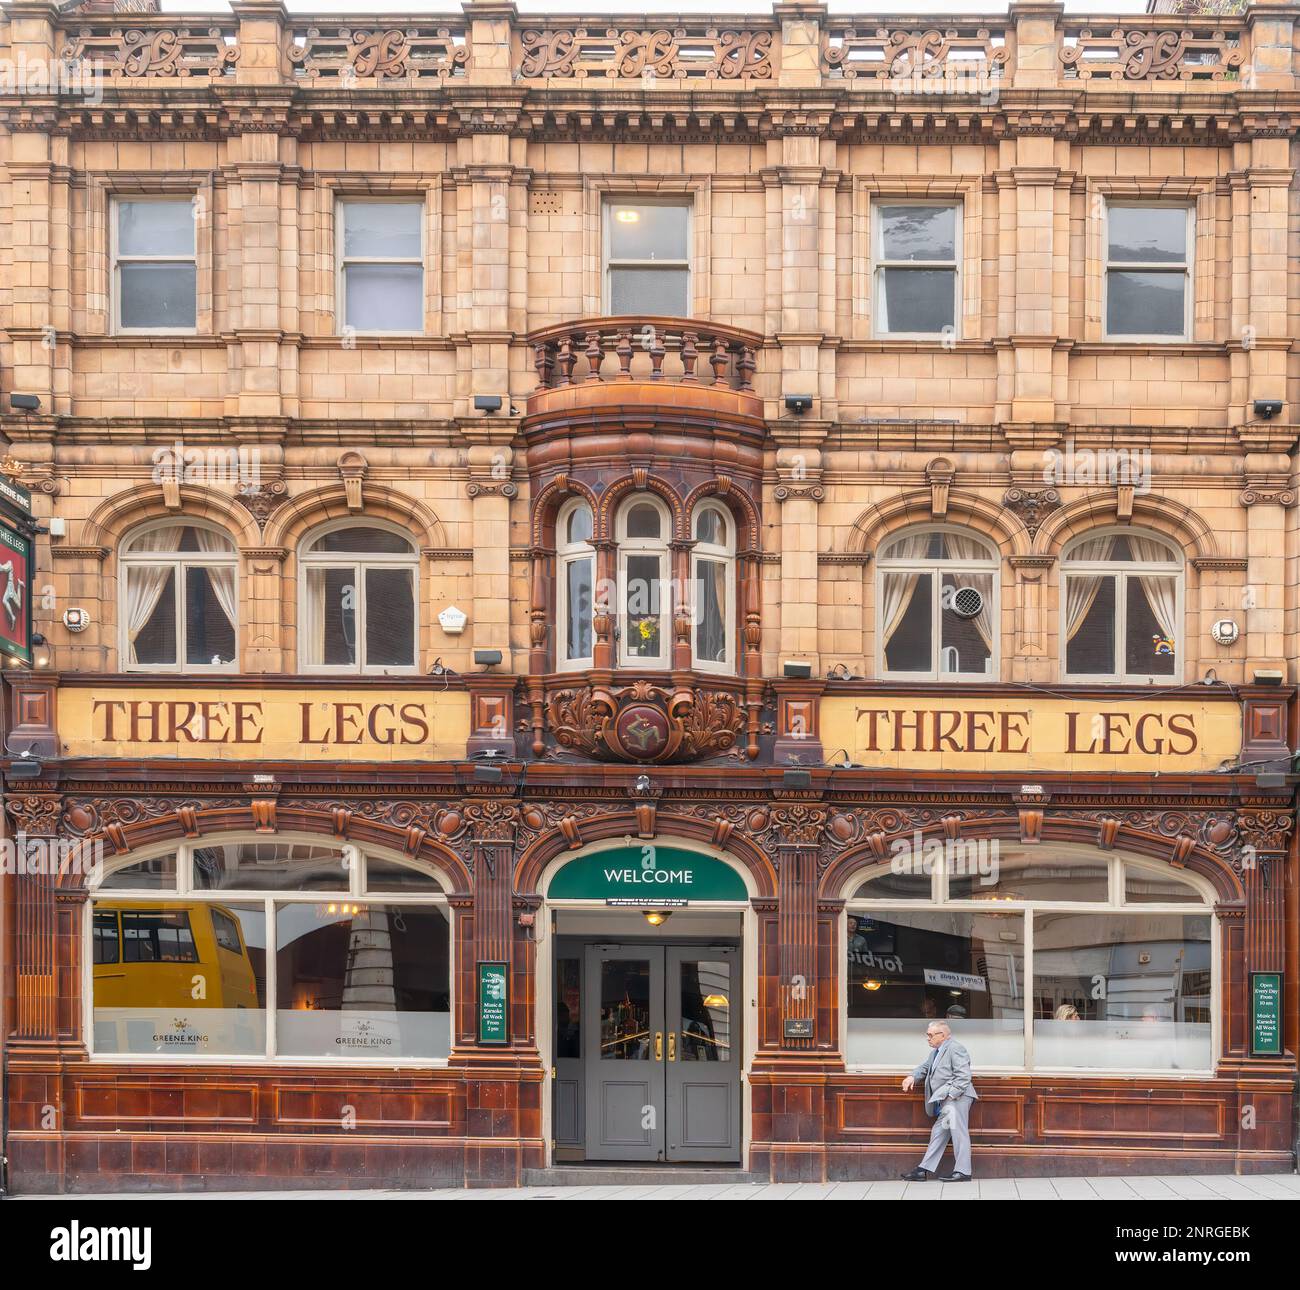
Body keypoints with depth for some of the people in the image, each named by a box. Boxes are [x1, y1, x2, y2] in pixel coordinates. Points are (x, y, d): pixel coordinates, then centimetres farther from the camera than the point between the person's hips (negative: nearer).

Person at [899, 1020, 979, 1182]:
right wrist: (913, 1077, 11)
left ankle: (963, 1172, -5)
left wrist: (950, 1095, -21)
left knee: (958, 1132, -8)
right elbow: (925, 1066, 32)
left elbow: (963, 1076, -17)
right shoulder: (936, 1052, 19)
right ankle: (925, 1170, 9)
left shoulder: (955, 1049, -11)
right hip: (946, 1100, 10)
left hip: (956, 1098, -10)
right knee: (938, 1133, 8)